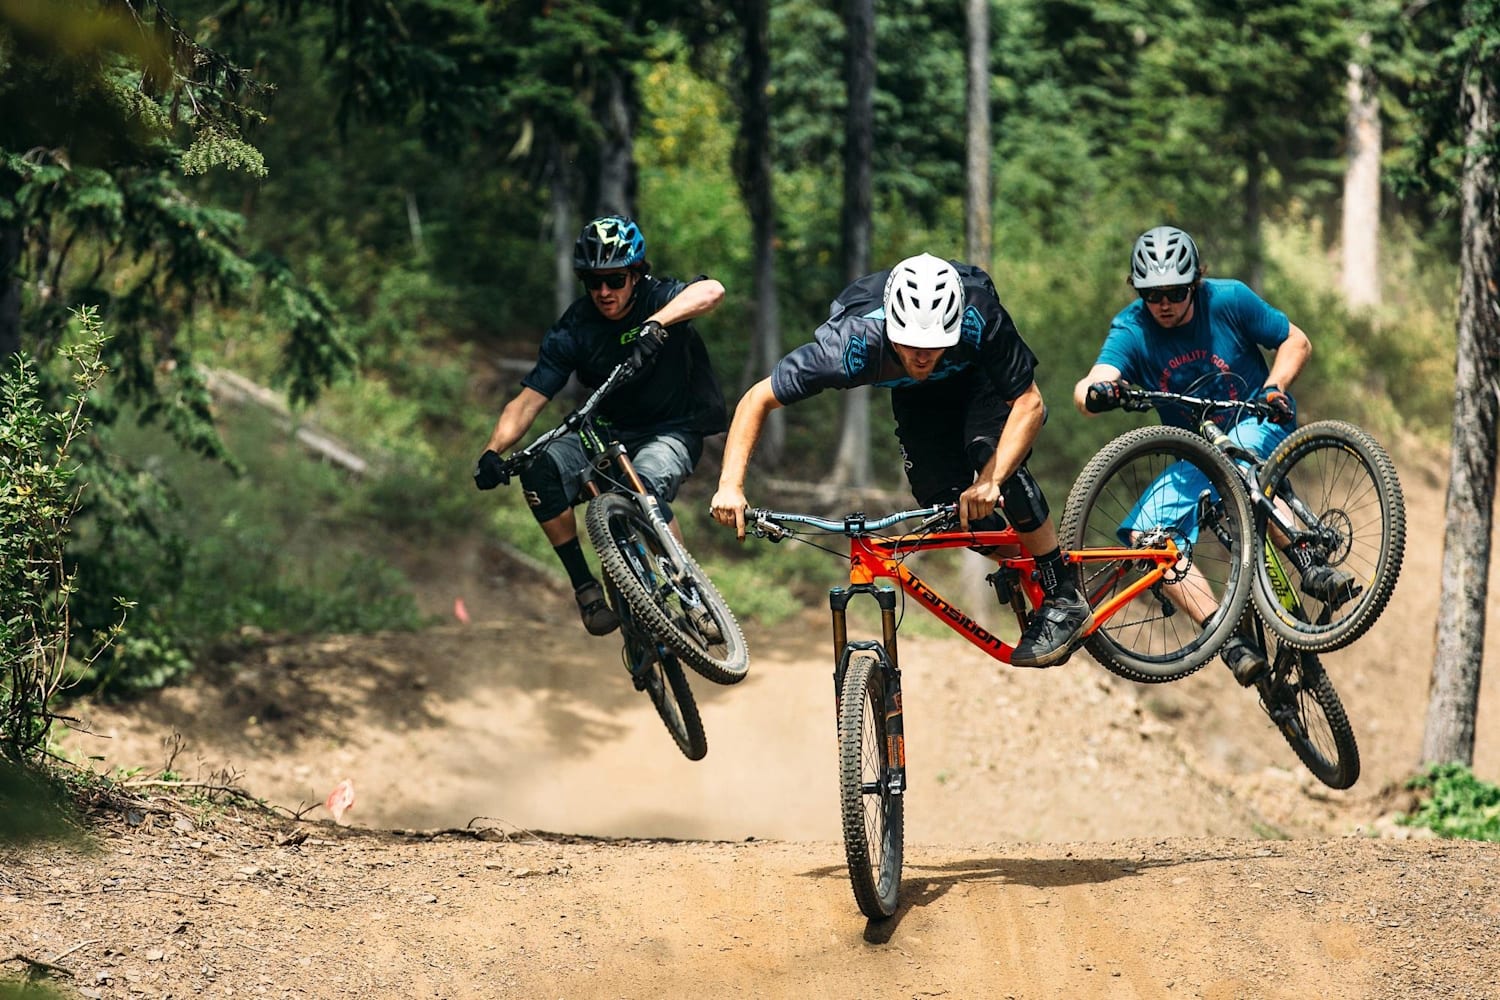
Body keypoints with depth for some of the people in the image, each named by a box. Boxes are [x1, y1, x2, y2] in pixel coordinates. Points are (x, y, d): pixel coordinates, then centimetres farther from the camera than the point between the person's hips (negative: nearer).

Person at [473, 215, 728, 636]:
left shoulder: (658, 298, -15)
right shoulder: (574, 328, -9)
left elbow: (711, 291, -39)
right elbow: (528, 400, -15)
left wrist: (654, 325, -54)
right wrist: (492, 453, -31)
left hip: (673, 432, -4)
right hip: (609, 433, 4)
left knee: (644, 485, -36)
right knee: (539, 470, -24)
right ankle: (585, 586, -13)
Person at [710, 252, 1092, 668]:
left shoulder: (980, 320, -42)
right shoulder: (852, 341, -40)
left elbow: (1028, 402, -33)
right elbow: (758, 399, -30)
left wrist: (991, 480, -47)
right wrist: (730, 486, -40)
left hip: (980, 375, -2)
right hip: (917, 398, 2)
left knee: (991, 451, -30)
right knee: (946, 505, -15)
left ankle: (1064, 599, -17)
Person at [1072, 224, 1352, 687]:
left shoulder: (1229, 300, -13)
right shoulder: (1131, 330, -13)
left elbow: (1296, 341, -2)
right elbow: (1090, 387, -29)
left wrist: (1274, 388, -20)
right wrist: (1095, 393, -54)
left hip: (1260, 428, -3)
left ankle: (1309, 566, -38)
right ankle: (1230, 639, -26)